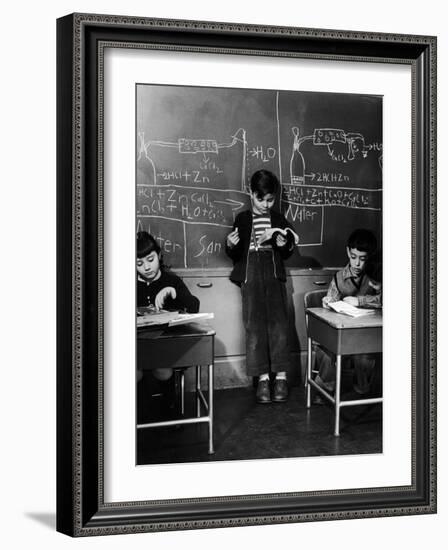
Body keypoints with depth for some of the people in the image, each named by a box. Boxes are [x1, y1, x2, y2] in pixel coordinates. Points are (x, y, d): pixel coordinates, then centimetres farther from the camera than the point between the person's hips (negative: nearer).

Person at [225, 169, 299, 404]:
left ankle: (281, 376, -7)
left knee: (278, 321, -10)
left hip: (274, 274, 1)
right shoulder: (242, 219, 9)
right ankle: (262, 377, -7)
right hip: (250, 274, -1)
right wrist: (230, 245, -11)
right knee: (254, 324, -8)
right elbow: (235, 255, 11)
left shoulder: (278, 219, 13)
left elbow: (287, 254, 18)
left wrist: (284, 244, -3)